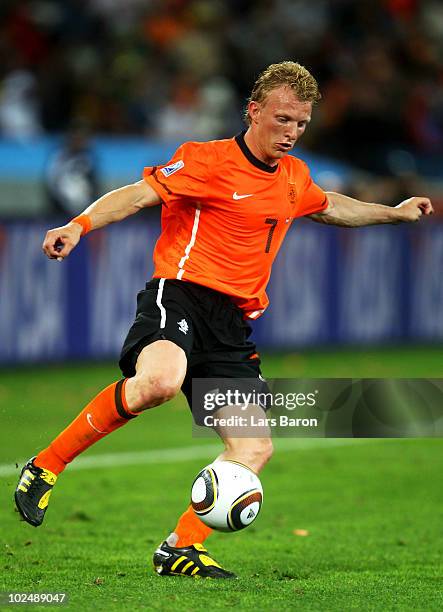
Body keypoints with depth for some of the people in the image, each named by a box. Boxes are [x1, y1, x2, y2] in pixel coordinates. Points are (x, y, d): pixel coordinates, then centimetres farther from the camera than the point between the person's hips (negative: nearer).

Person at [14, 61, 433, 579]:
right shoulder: (208, 161, -3)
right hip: (179, 294, -8)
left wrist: (394, 212, 45)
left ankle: (181, 547, 7)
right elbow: (139, 195, -13)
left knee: (254, 448, -3)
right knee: (159, 381, -38)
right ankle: (46, 467, -22)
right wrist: (80, 225, -28)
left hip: (232, 322, 8)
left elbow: (329, 207, 42)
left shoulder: (294, 177, 19)